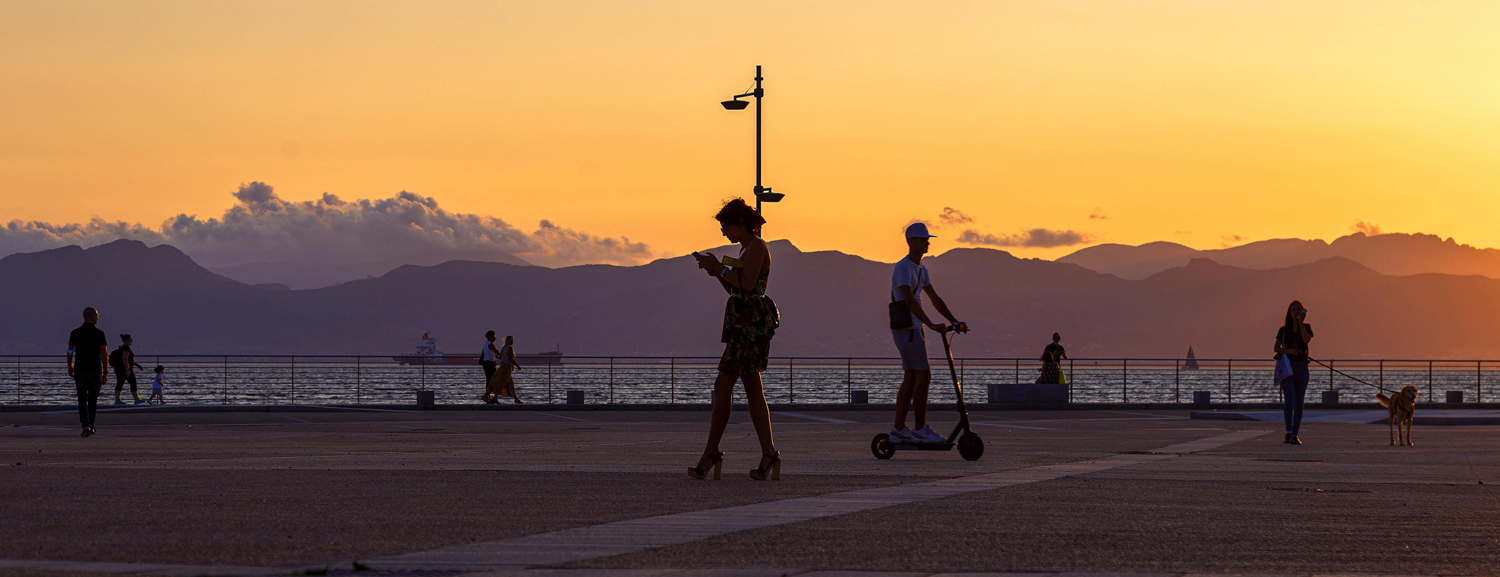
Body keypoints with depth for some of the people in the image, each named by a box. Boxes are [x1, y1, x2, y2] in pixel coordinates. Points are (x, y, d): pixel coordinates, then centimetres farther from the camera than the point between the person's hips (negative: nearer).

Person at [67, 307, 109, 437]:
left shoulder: (75, 333, 0)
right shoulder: (99, 334, -6)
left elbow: (70, 352, 8)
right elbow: (104, 354, -11)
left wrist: (70, 367, 23)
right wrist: (105, 372, -9)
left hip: (80, 370, 1)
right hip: (95, 371, -1)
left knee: (82, 399, -3)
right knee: (92, 399, 16)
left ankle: (86, 426, -20)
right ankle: (91, 426, 26)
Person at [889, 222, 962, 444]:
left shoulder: (921, 269, 17)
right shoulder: (903, 267, -14)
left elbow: (935, 299, 21)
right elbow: (910, 300, -24)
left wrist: (954, 322, 12)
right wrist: (932, 325, -30)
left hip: (915, 329, 10)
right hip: (907, 328, -10)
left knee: (911, 379, 9)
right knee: (923, 377, -11)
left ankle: (899, 430, 11)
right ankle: (921, 429, -9)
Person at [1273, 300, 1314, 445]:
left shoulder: (1306, 327, 8)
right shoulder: (1284, 329, 8)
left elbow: (1307, 339, -12)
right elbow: (1276, 348, 4)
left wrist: (1301, 322, -14)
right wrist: (1289, 351, -13)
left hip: (1301, 367, 1)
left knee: (1299, 403, 1)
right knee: (1289, 399, -18)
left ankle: (1295, 435, 5)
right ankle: (1288, 432, -6)